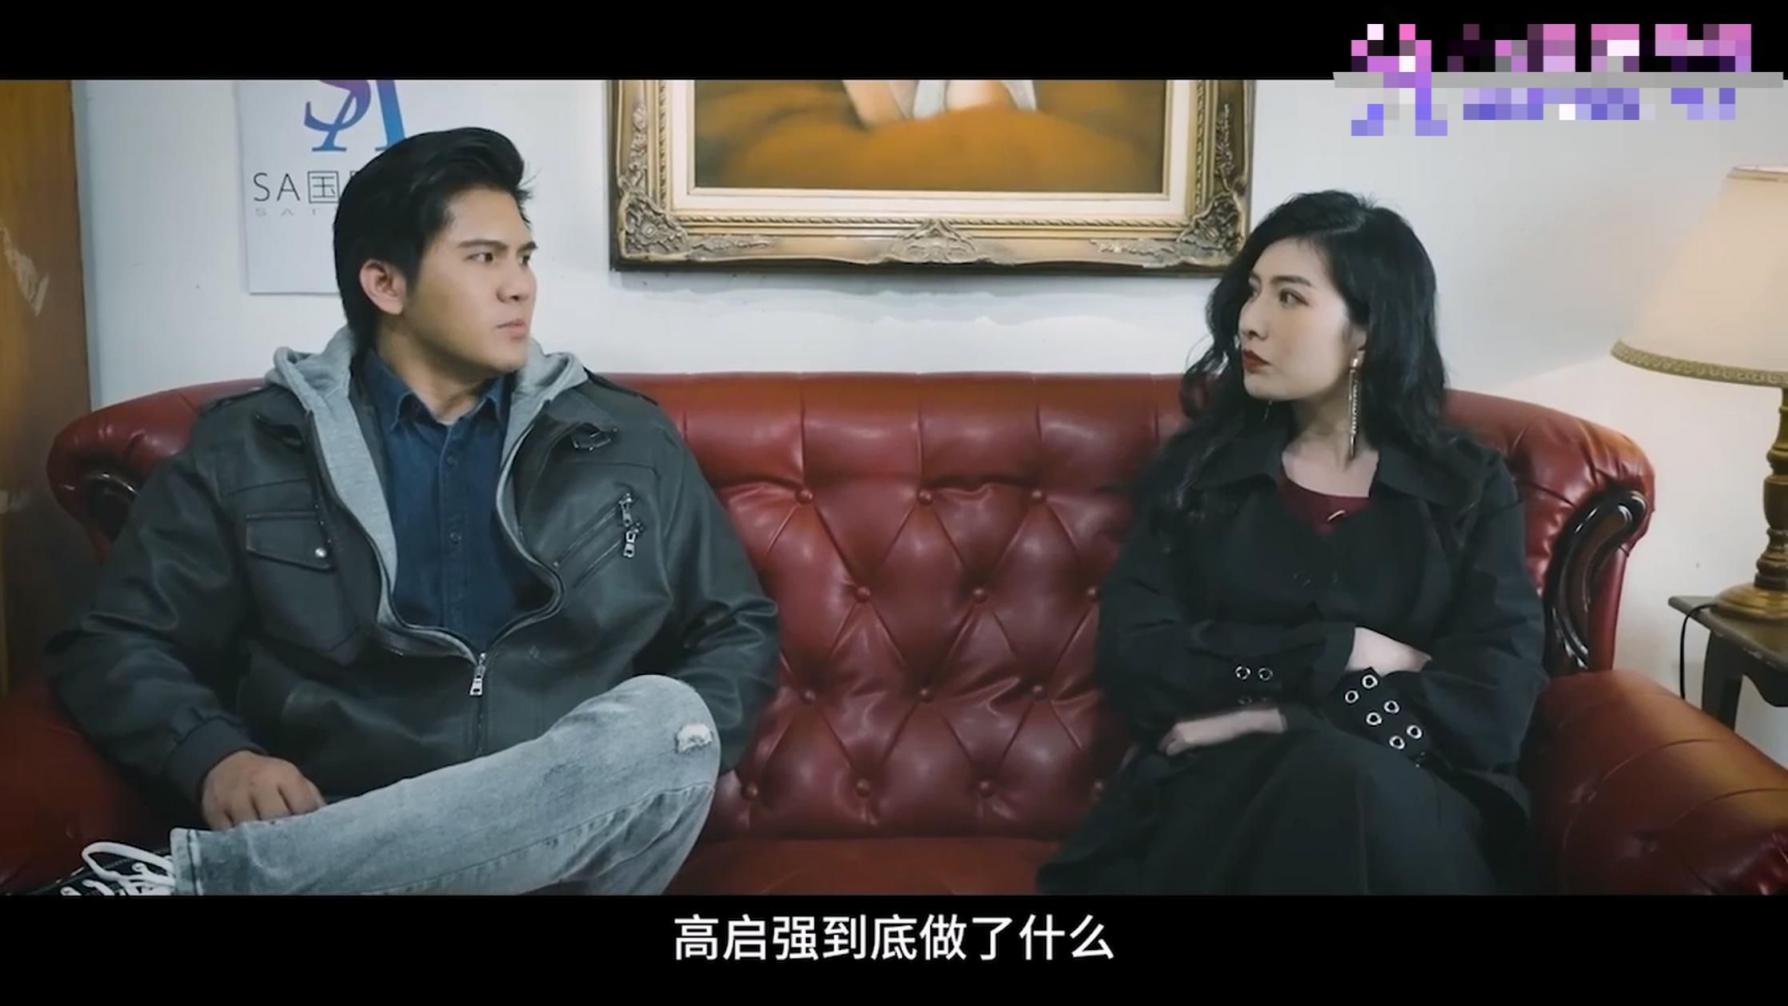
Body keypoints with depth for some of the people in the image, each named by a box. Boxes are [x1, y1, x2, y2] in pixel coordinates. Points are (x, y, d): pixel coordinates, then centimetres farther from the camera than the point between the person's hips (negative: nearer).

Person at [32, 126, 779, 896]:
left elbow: (737, 631, 17)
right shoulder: (247, 448, 9)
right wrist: (214, 756, -13)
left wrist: (662, 757, -5)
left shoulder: (629, 441, 13)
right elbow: (114, 644, 9)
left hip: (572, 849, 5)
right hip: (334, 844, -4)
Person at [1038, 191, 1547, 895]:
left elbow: (1494, 709, -4)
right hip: (1216, 797, 0)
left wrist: (1280, 717, -10)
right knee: (1324, 773, -35)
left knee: (1344, 779, -36)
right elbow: (1133, 662, -3)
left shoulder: (1472, 486, 11)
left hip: (1414, 807, 0)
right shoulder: (1195, 466, 12)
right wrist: (1342, 652, -8)